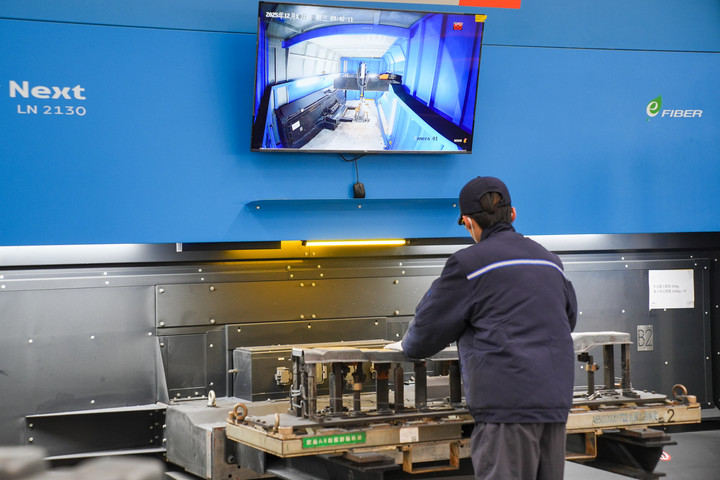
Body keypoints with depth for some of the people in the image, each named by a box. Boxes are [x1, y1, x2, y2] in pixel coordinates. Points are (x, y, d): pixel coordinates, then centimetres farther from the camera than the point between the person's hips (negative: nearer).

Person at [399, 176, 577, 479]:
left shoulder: (468, 263, -2)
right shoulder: (550, 261, 19)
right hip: (556, 402, 7)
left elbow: (426, 333, 3)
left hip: (507, 401, -7)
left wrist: (409, 344, 24)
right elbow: (569, 319, 34)